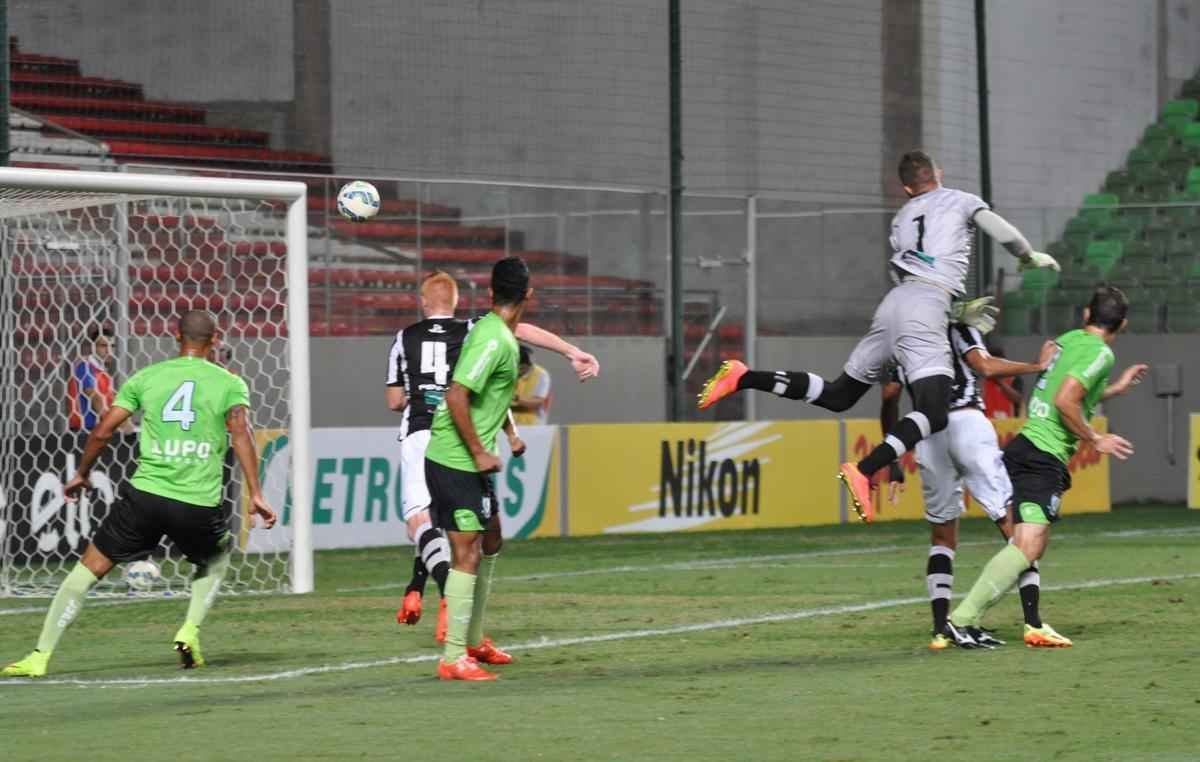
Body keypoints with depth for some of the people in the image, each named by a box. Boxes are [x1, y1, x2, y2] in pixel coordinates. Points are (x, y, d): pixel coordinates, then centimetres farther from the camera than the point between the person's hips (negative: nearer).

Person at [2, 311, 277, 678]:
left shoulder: (145, 378, 11)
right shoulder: (229, 383, 6)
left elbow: (103, 431, 8)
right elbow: (240, 432, -10)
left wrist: (81, 475, 24)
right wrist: (256, 494, -12)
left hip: (145, 495, 0)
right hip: (198, 505, 0)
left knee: (88, 568, 9)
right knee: (218, 555, 32)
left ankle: (41, 656, 2)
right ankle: (190, 631, 13)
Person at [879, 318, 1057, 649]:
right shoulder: (958, 327, 7)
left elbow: (889, 399, 18)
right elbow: (985, 367, -9)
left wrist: (892, 461, 24)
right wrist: (1037, 366, 3)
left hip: (927, 435, 4)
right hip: (966, 422, -4)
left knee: (942, 536, 18)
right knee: (1014, 524, 1)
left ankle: (941, 629, 6)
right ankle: (1033, 622, -9)